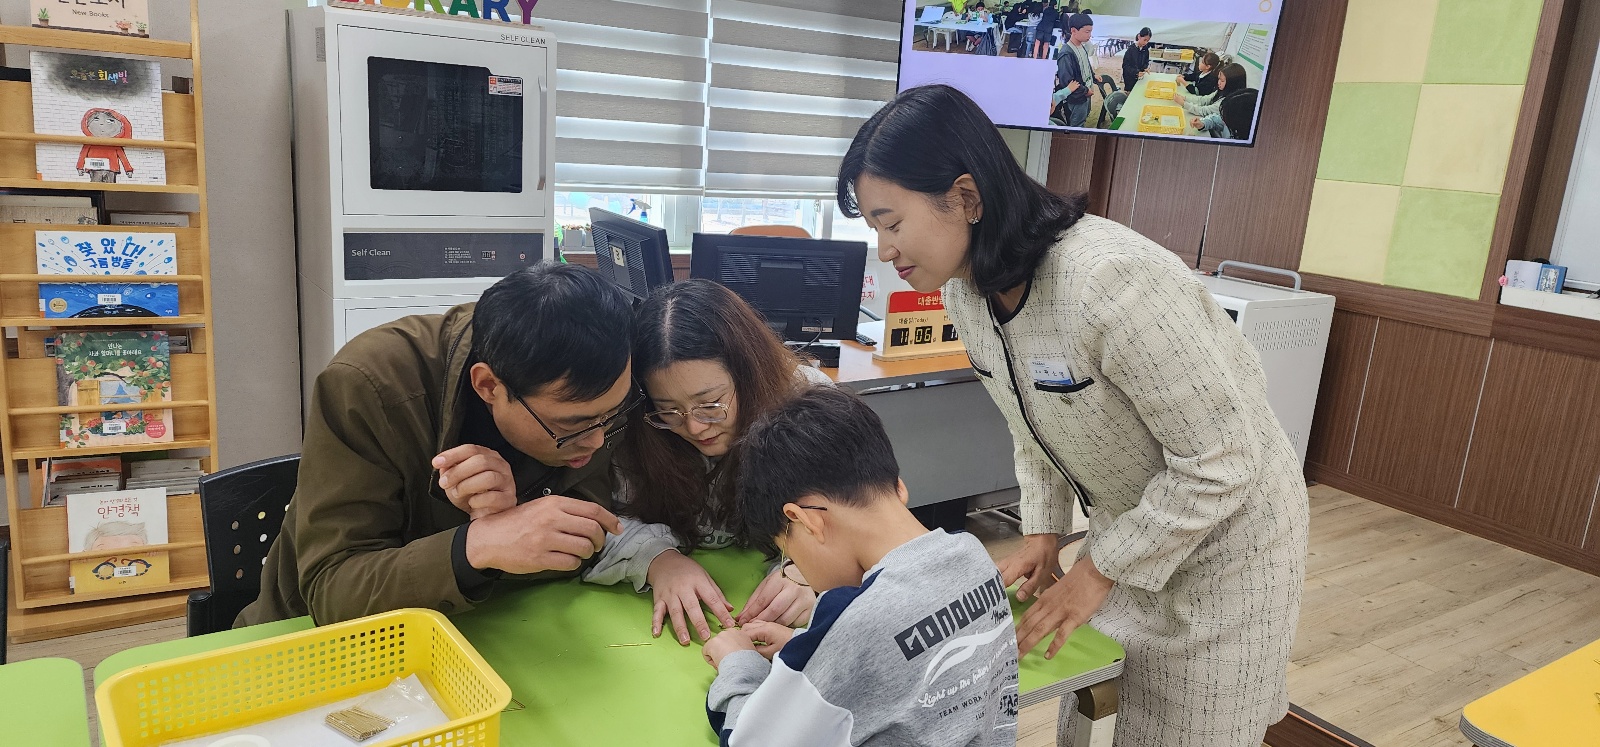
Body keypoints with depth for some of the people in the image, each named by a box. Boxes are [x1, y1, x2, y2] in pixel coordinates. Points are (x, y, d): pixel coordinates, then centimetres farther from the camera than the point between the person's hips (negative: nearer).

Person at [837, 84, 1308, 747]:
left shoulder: (1111, 281, -36)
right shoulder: (965, 286, -10)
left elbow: (1221, 461, -28)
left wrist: (1099, 570, -20)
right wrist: (1044, 532, -2)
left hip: (1222, 532, -6)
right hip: (1128, 522, 7)